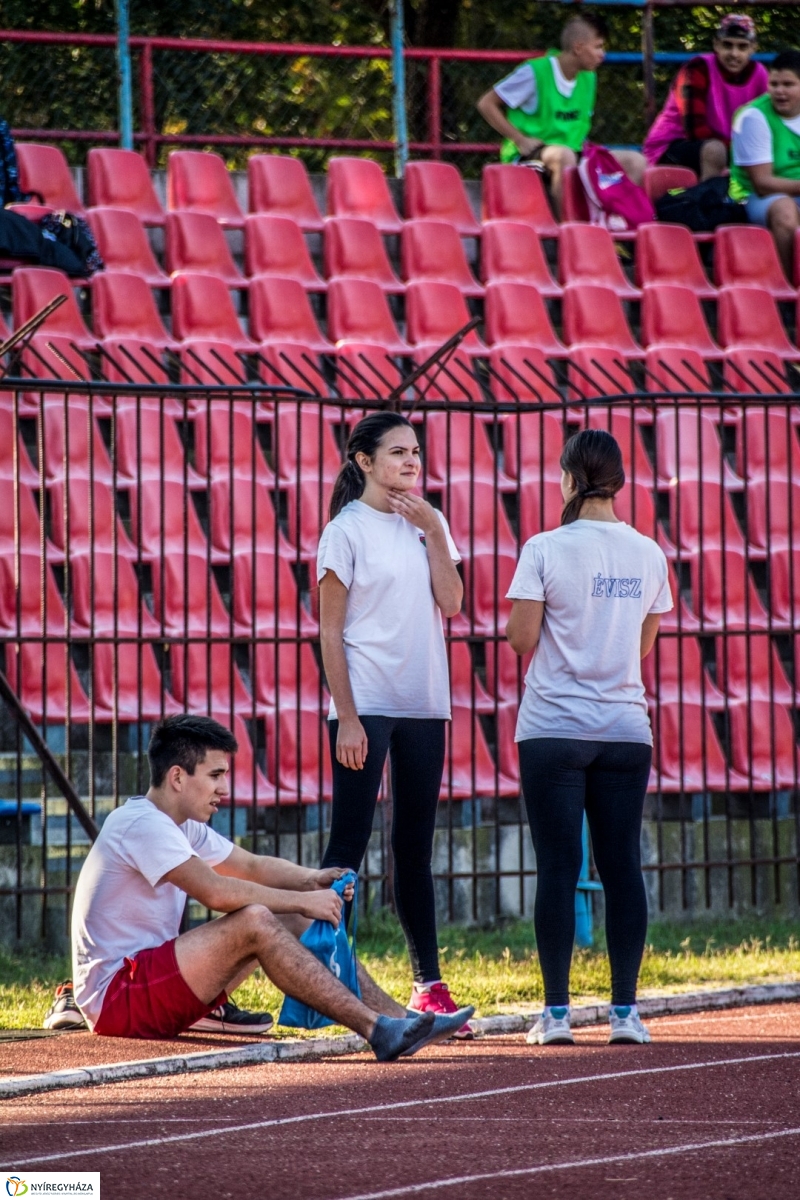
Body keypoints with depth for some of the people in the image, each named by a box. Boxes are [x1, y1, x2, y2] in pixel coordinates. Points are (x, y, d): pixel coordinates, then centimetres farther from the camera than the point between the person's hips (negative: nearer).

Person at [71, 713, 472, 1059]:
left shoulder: (183, 827, 15)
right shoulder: (142, 824, -17)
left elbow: (253, 866, 21)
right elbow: (215, 891, -26)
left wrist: (311, 880, 0)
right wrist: (302, 900, -18)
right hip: (115, 997, -10)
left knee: (296, 920, 4)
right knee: (256, 921, -26)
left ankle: (398, 1020, -3)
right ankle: (378, 1030, -32)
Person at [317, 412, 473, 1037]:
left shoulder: (428, 523, 11)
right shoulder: (346, 531, -4)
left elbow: (450, 603, 0)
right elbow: (330, 631, -7)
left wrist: (433, 532, -7)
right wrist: (347, 717, -13)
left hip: (424, 705, 5)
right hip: (366, 704, -5)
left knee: (415, 847, 9)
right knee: (349, 844, -8)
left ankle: (429, 985, 13)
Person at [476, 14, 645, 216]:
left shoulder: (589, 79, 10)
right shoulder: (535, 72, -10)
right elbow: (486, 104, -8)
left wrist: (581, 143, 5)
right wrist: (520, 140, -14)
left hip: (573, 152, 7)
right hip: (528, 157, -7)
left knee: (635, 162, -11)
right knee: (564, 156, -41)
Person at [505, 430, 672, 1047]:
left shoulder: (546, 550, -8)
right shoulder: (648, 554, 4)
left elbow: (522, 638, -8)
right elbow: (644, 642, 12)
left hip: (554, 727, -3)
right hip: (626, 727, 3)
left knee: (558, 868, -1)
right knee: (622, 866, 5)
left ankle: (557, 1011, -2)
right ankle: (625, 1011, 3)